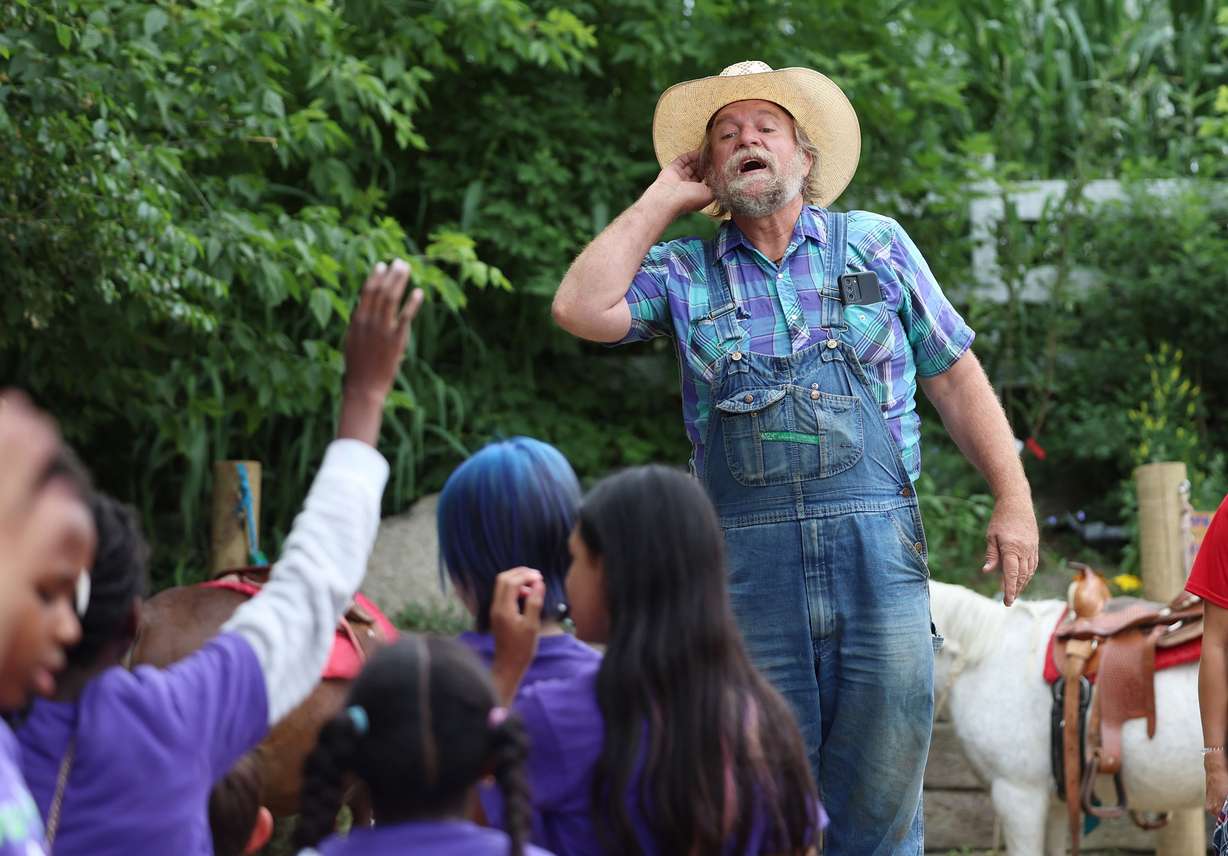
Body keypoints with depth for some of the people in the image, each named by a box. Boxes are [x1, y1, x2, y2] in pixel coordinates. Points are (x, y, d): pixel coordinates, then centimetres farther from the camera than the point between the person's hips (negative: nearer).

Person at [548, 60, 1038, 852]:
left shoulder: (877, 245, 13)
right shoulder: (685, 274, 12)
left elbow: (954, 375, 14)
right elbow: (582, 308, -4)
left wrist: (1013, 500, 5)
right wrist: (663, 200, 6)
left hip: (877, 547, 0)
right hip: (747, 562, 0)